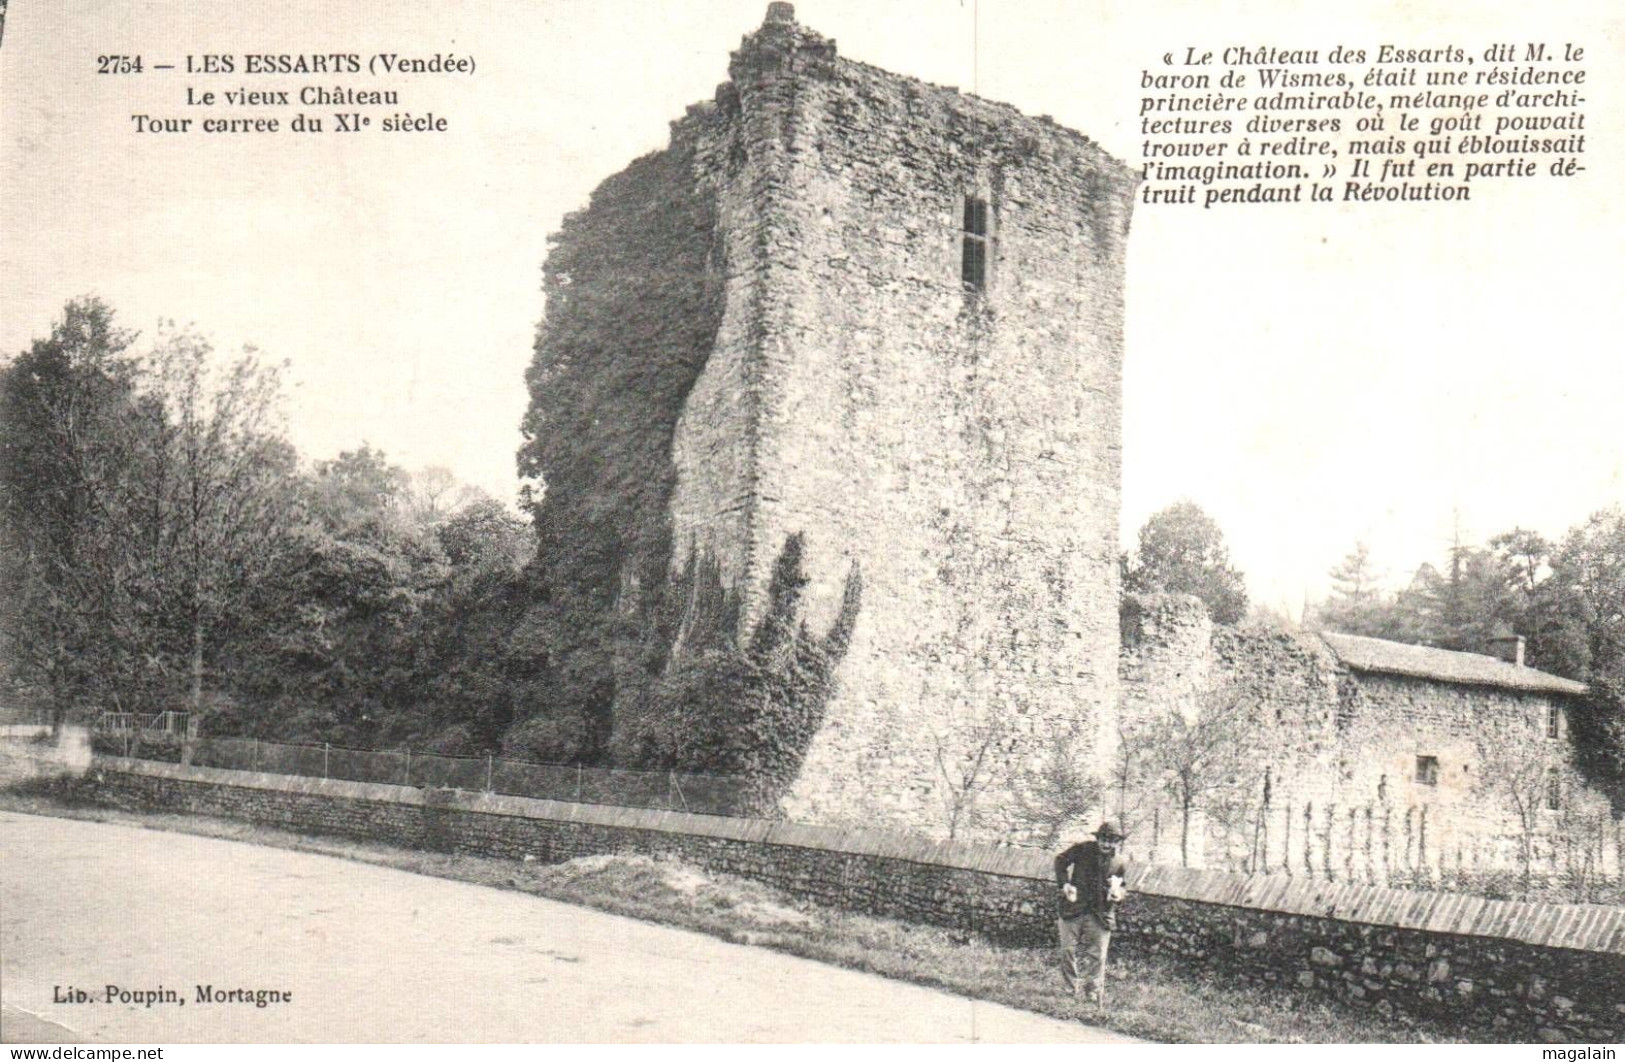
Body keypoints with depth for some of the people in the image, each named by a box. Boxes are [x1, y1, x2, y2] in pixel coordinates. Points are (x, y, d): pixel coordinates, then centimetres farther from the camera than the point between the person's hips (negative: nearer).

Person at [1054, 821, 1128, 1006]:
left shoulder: (1119, 864, -1)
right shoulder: (1083, 849, -6)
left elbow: (1121, 887, 12)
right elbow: (1061, 861, 5)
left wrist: (1117, 893, -14)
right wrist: (1064, 884, -9)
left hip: (1100, 915, 0)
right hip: (1073, 908, 0)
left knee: (1097, 956, 1)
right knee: (1069, 950, 5)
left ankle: (1094, 994, 11)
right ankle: (1073, 989, 18)